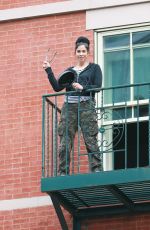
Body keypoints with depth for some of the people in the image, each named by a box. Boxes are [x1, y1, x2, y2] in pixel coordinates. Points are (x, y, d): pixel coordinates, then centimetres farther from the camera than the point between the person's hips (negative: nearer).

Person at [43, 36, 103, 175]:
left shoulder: (94, 68, 12)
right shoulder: (69, 70, 21)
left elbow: (98, 87, -2)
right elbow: (57, 87, 10)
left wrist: (82, 88, -16)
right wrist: (49, 71, 3)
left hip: (86, 106, -4)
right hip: (69, 107, 4)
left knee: (90, 140, -11)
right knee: (64, 142, -3)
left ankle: (97, 169, -12)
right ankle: (63, 173, -2)